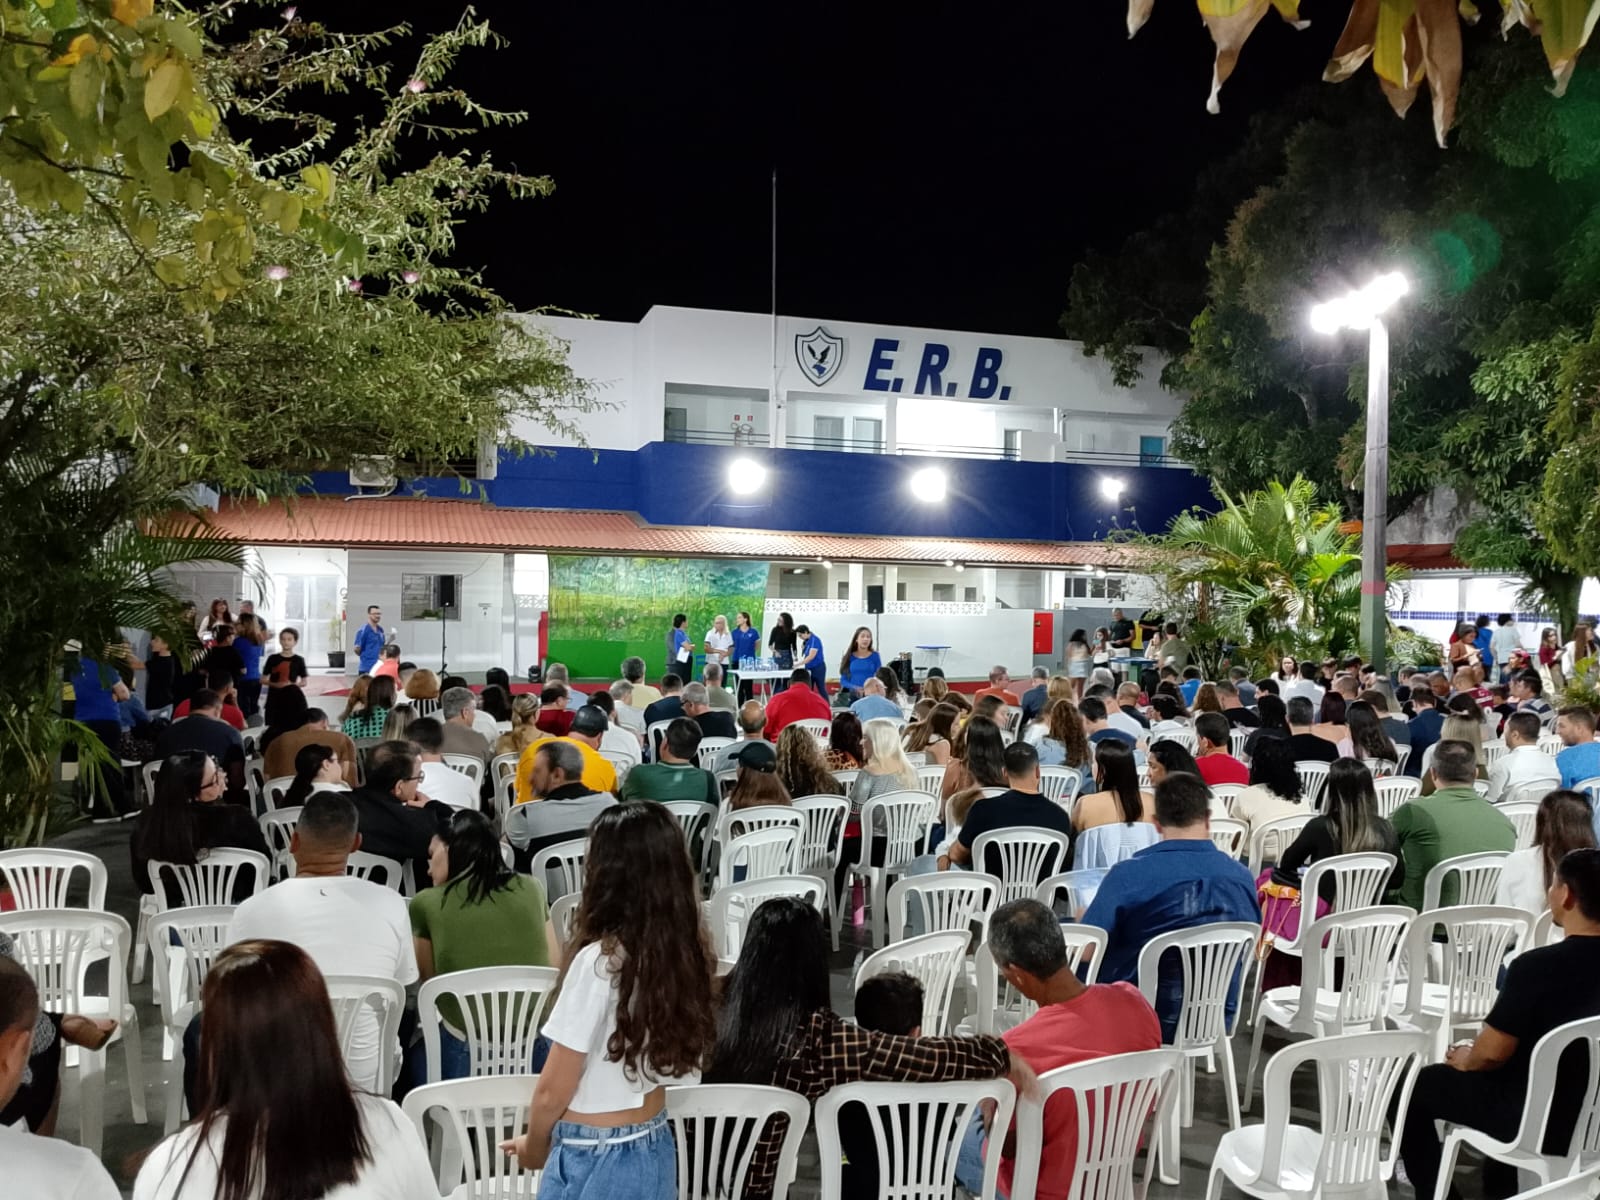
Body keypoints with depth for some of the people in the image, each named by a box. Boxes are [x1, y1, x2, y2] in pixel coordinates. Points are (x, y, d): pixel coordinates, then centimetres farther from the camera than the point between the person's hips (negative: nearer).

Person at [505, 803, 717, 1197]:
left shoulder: (599, 962, -24)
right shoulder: (687, 952, -5)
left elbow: (553, 1090, -16)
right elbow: (680, 1059, 7)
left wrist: (534, 1147, 5)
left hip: (593, 1159, -6)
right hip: (655, 1149, 6)